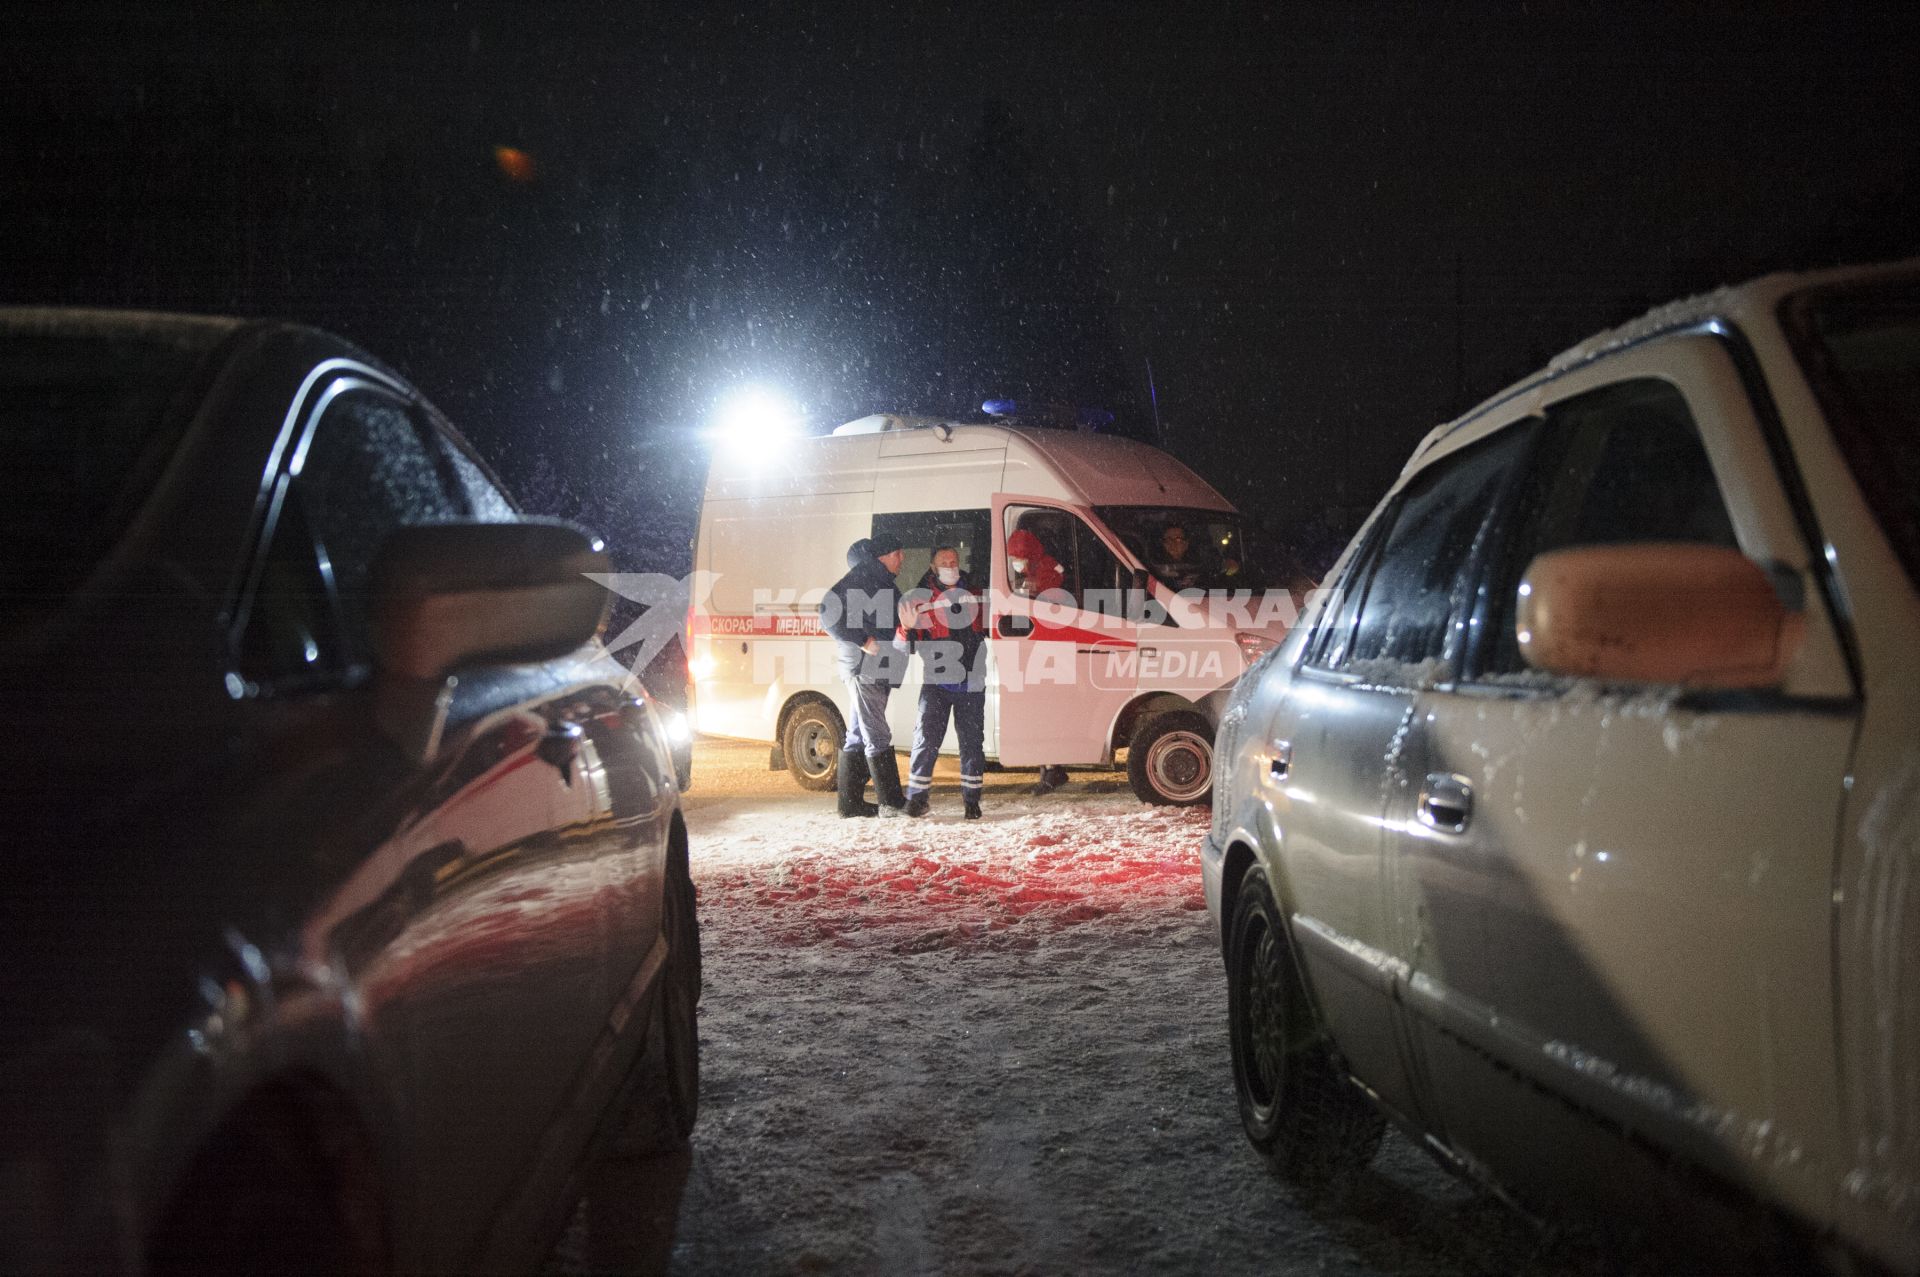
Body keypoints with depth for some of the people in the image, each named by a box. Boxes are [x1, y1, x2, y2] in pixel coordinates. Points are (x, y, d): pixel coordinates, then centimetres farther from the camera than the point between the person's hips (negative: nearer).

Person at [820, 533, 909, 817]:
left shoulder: (881, 580, 22)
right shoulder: (863, 575, -8)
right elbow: (829, 612, -18)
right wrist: (863, 642, -20)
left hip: (877, 671, 10)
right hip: (863, 668, -10)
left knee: (859, 735, 11)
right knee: (877, 736, -9)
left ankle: (850, 801, 16)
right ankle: (891, 802, -9)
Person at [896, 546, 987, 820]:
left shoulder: (974, 597, 12)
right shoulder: (922, 600, 1)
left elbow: (989, 628, 27)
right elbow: (907, 646, -3)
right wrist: (907, 628, -24)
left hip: (971, 683, 3)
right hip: (937, 682, -3)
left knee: (972, 741, 4)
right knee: (927, 739, -8)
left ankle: (971, 797, 14)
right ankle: (917, 796, 2)